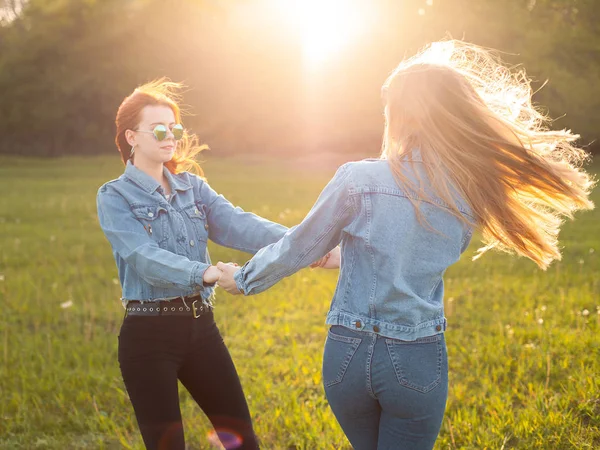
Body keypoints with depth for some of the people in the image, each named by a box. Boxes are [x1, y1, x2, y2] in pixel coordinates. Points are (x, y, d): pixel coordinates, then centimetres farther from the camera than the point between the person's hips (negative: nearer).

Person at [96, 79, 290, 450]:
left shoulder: (193, 186, 9)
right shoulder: (115, 197, -5)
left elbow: (239, 224, -8)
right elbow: (145, 256, -21)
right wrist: (205, 273, -38)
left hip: (201, 325, 5)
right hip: (149, 334, -5)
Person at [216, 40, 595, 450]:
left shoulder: (358, 179, -14)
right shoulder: (469, 197, -3)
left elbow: (299, 249, -3)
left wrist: (245, 279, 16)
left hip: (349, 354, 0)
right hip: (418, 362, 0)